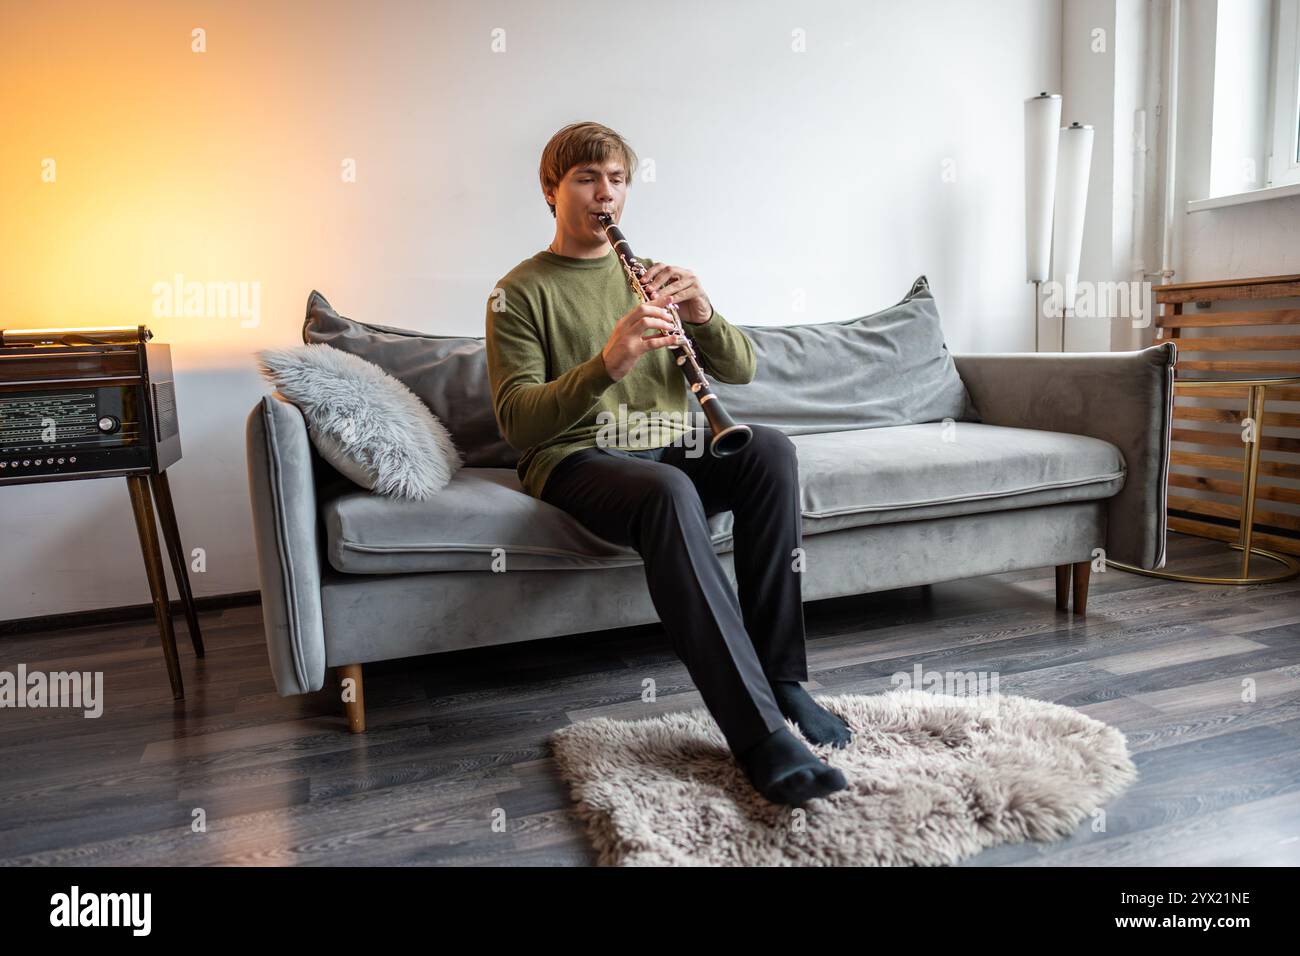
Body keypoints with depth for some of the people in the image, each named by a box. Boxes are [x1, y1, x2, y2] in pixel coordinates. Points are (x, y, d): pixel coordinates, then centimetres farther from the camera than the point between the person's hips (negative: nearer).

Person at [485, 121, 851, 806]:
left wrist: (702, 315, -13)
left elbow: (741, 370, 9)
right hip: (577, 459, -4)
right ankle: (758, 735, -37)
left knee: (770, 448, -26)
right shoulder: (520, 292, 3)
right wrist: (606, 364, -28)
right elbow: (516, 420, -12)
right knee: (668, 490, -38)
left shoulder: (655, 276, 18)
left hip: (669, 447, 5)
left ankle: (780, 675, -19)